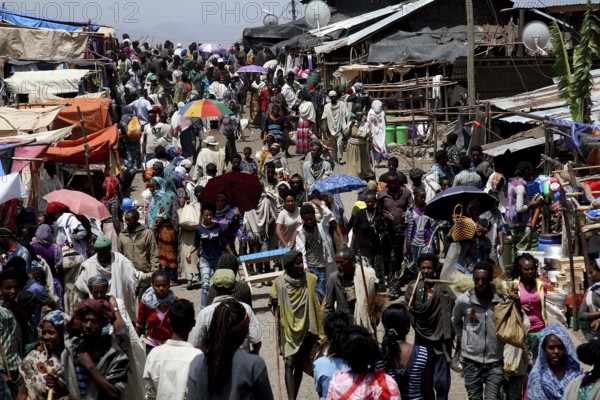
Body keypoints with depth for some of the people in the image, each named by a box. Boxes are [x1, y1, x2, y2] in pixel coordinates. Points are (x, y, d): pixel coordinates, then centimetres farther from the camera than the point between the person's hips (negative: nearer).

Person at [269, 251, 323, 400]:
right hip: (288, 330, -3)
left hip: (306, 329, 3)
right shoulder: (279, 283, -10)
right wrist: (274, 304, -21)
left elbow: (315, 304, 8)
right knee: (289, 365, -13)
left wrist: (318, 330, 8)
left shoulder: (310, 279, -4)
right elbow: (273, 306, 3)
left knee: (300, 365, 11)